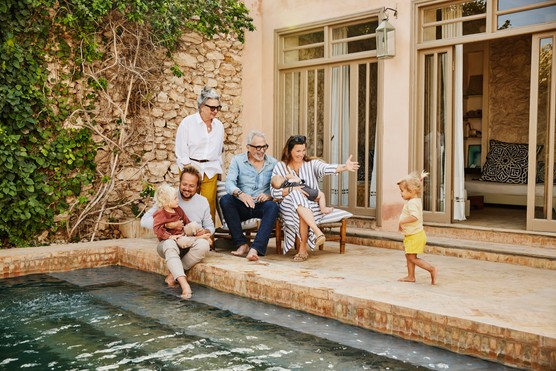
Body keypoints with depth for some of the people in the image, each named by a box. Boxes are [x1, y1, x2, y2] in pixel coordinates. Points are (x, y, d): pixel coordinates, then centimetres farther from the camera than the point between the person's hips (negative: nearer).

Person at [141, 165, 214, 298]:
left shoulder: (203, 201, 6)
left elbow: (210, 226, 16)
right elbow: (144, 221, -9)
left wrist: (205, 231, -10)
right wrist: (167, 225, -23)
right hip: (170, 243, -2)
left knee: (204, 244, -32)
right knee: (169, 243, -38)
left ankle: (174, 274, -18)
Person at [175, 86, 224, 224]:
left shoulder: (219, 126, 12)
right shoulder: (187, 123, -2)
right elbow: (181, 152, -3)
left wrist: (218, 171, 16)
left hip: (210, 171, 4)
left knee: (209, 203, -3)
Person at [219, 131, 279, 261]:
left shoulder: (273, 163, 10)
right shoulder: (237, 160, 6)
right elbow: (229, 182, -9)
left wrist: (269, 195, -22)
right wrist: (240, 194, -31)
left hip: (262, 206, 0)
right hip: (241, 206, 1)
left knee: (272, 206, -33)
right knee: (225, 200, -28)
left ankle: (255, 248, -44)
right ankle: (241, 244, -26)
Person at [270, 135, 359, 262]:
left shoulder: (312, 164, 8)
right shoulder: (280, 167, 9)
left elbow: (326, 168, -15)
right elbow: (274, 192, -1)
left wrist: (345, 167, -35)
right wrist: (292, 189, -17)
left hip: (312, 207, 0)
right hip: (289, 206, 0)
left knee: (301, 214, -33)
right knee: (296, 196, -33)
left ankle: (303, 249, -26)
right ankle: (318, 233, -44)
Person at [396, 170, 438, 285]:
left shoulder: (412, 203, -26)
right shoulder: (417, 199, 7)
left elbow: (414, 216, -39)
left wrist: (402, 221, -33)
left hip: (415, 236, -11)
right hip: (411, 235, 11)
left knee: (412, 258, -8)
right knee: (408, 256, 16)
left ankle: (432, 270, -6)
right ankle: (411, 276, 23)